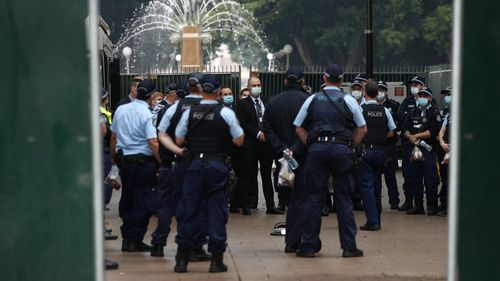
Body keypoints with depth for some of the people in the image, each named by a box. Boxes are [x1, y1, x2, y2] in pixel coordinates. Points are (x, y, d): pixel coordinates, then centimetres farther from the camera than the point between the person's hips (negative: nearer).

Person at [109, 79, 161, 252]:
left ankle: (127, 237, 20)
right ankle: (135, 240, 2)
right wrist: (161, 161, -11)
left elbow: (113, 136, 14)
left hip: (123, 159, 6)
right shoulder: (147, 114, -13)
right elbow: (152, 142, -20)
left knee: (126, 199, 16)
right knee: (142, 202, 2)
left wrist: (113, 156, 26)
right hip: (143, 160, -6)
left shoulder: (121, 110, 5)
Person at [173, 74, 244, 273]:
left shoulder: (189, 113, 1)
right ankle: (216, 260, 3)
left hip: (194, 165, 2)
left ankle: (182, 259, 9)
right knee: (217, 210, 4)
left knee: (188, 211, 7)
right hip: (217, 165, -1)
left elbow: (179, 140, 6)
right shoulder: (226, 113, -4)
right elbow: (239, 140, -1)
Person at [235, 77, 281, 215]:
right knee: (248, 176, -1)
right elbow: (242, 123, -8)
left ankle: (270, 206, 10)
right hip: (250, 144, -3)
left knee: (267, 175, 7)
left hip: (266, 143, 3)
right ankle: (246, 206, 3)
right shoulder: (242, 104, 1)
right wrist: (258, 133, -15)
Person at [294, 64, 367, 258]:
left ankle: (308, 246, 4)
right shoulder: (348, 100, 4)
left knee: (313, 198, 4)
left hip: (317, 149, 1)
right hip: (342, 149, -1)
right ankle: (349, 247, 4)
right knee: (344, 199, 4)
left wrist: (311, 145, 12)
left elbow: (299, 129, 10)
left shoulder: (312, 100, 8)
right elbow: (362, 129, 6)